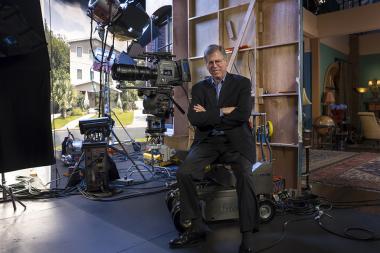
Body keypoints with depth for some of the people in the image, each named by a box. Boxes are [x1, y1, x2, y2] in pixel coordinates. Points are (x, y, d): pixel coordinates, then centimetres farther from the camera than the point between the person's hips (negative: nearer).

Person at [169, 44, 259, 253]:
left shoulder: (242, 83, 5)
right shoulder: (199, 88, 13)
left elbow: (242, 115, -11)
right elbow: (194, 119, -3)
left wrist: (209, 115, -7)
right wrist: (223, 112, -10)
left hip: (235, 140, -2)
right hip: (207, 141, 3)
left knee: (244, 176, -28)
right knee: (183, 173, -19)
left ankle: (248, 235, -13)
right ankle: (197, 227, -4)